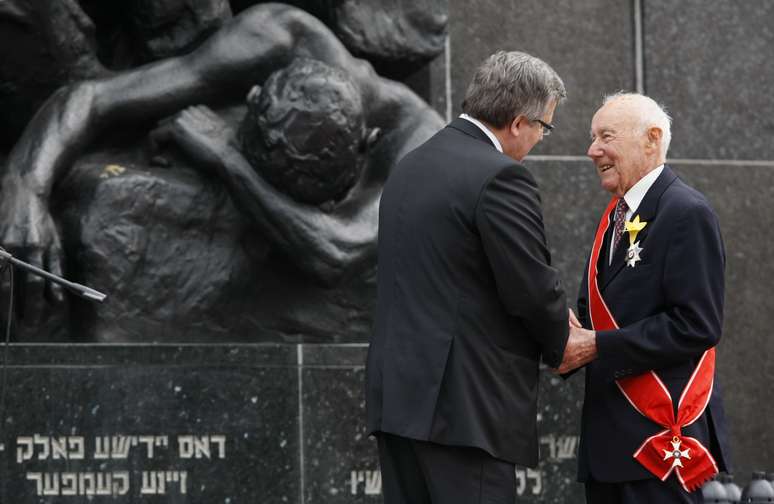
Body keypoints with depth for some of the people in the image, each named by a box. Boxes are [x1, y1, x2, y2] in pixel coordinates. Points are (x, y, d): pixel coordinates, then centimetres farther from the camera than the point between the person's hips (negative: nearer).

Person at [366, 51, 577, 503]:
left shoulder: (411, 167, 15)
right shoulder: (500, 177, -13)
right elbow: (532, 288, -14)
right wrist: (563, 345, 6)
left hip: (399, 395, 9)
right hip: (465, 402, -9)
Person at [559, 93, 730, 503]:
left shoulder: (687, 214, -10)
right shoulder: (615, 216, 18)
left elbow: (697, 325, -17)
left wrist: (598, 347, -17)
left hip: (661, 434, -8)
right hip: (607, 436, 9)